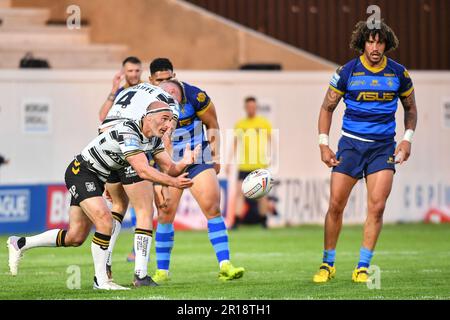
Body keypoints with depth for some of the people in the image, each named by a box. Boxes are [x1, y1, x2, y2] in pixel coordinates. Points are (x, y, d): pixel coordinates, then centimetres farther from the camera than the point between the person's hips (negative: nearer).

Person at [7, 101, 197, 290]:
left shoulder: (154, 138, 0)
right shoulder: (128, 133, -28)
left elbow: (169, 168, -2)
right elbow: (143, 171, -34)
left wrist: (184, 163, -22)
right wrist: (174, 182, -36)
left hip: (97, 180, 9)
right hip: (80, 172, -9)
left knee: (75, 238, 8)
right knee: (105, 221, -26)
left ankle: (20, 244, 24)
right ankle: (100, 280, -18)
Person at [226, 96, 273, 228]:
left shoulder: (264, 122, 3)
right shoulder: (239, 124, 8)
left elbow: (271, 141, 4)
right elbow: (235, 144, 12)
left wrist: (269, 158, -8)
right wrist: (230, 161, 7)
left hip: (260, 165, -1)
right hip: (244, 166, 1)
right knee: (239, 191, -8)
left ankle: (263, 222, 11)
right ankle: (237, 221, -9)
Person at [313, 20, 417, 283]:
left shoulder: (399, 73, 0)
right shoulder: (347, 72, -4)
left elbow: (410, 108, 15)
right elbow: (328, 107, 6)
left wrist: (407, 138, 1)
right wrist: (324, 144, -2)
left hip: (383, 146, 1)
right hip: (351, 142, 0)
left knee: (377, 207, -10)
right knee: (336, 205, -3)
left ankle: (363, 268, -1)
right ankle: (328, 264, 13)